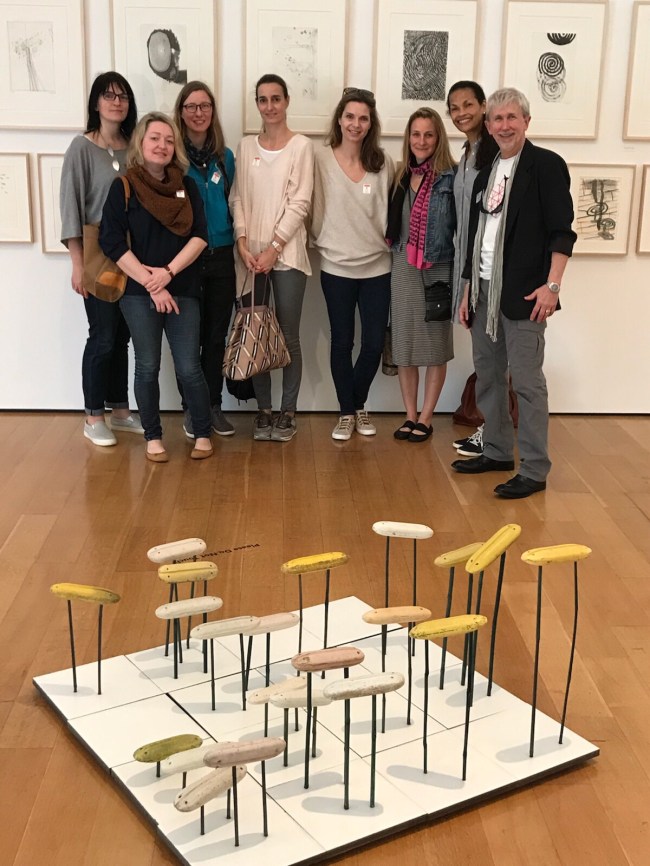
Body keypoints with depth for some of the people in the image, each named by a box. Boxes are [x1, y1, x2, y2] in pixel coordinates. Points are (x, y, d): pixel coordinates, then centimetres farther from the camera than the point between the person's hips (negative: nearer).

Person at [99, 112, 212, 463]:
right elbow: (112, 243, -8)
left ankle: (202, 433, 15)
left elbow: (200, 236, -1)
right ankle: (153, 436, 19)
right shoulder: (123, 187, -1)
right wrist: (151, 284, -13)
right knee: (147, 367, 4)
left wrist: (169, 271, -14)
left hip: (182, 290, 2)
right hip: (138, 292, -1)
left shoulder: (186, 186, 8)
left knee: (188, 368, -1)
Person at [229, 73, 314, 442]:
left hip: (286, 253, -3)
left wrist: (273, 249, -12)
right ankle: (264, 408, 15)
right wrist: (243, 244, -6)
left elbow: (299, 204, -6)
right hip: (251, 253, 3)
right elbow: (238, 198, 7)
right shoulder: (247, 146, 11)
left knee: (288, 335, 0)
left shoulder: (301, 146, 0)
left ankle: (288, 411, 10)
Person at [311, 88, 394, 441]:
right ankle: (346, 412, 21)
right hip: (336, 266, -2)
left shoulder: (383, 163, 2)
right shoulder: (322, 158, -5)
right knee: (342, 342, 7)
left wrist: (390, 238, 5)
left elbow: (391, 209, 11)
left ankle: (359, 405, 26)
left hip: (377, 267, 2)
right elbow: (315, 208, 0)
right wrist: (321, 240, 1)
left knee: (374, 344, 3)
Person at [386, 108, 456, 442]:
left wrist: (457, 274, -12)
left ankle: (425, 419, 13)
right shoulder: (401, 177, 9)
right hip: (403, 269, 5)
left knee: (435, 345, 3)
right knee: (404, 343, 7)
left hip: (438, 270, -4)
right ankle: (410, 415, 18)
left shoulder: (451, 178, -6)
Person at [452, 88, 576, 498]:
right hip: (485, 290, 8)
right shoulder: (486, 174, 16)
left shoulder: (546, 165, -5)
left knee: (526, 380, -6)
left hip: (523, 293, -7)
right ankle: (497, 451, 26)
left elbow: (562, 230, -11)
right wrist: (469, 290, 17)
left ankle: (535, 470, 0)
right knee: (487, 375, 13)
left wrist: (552, 285, -19)